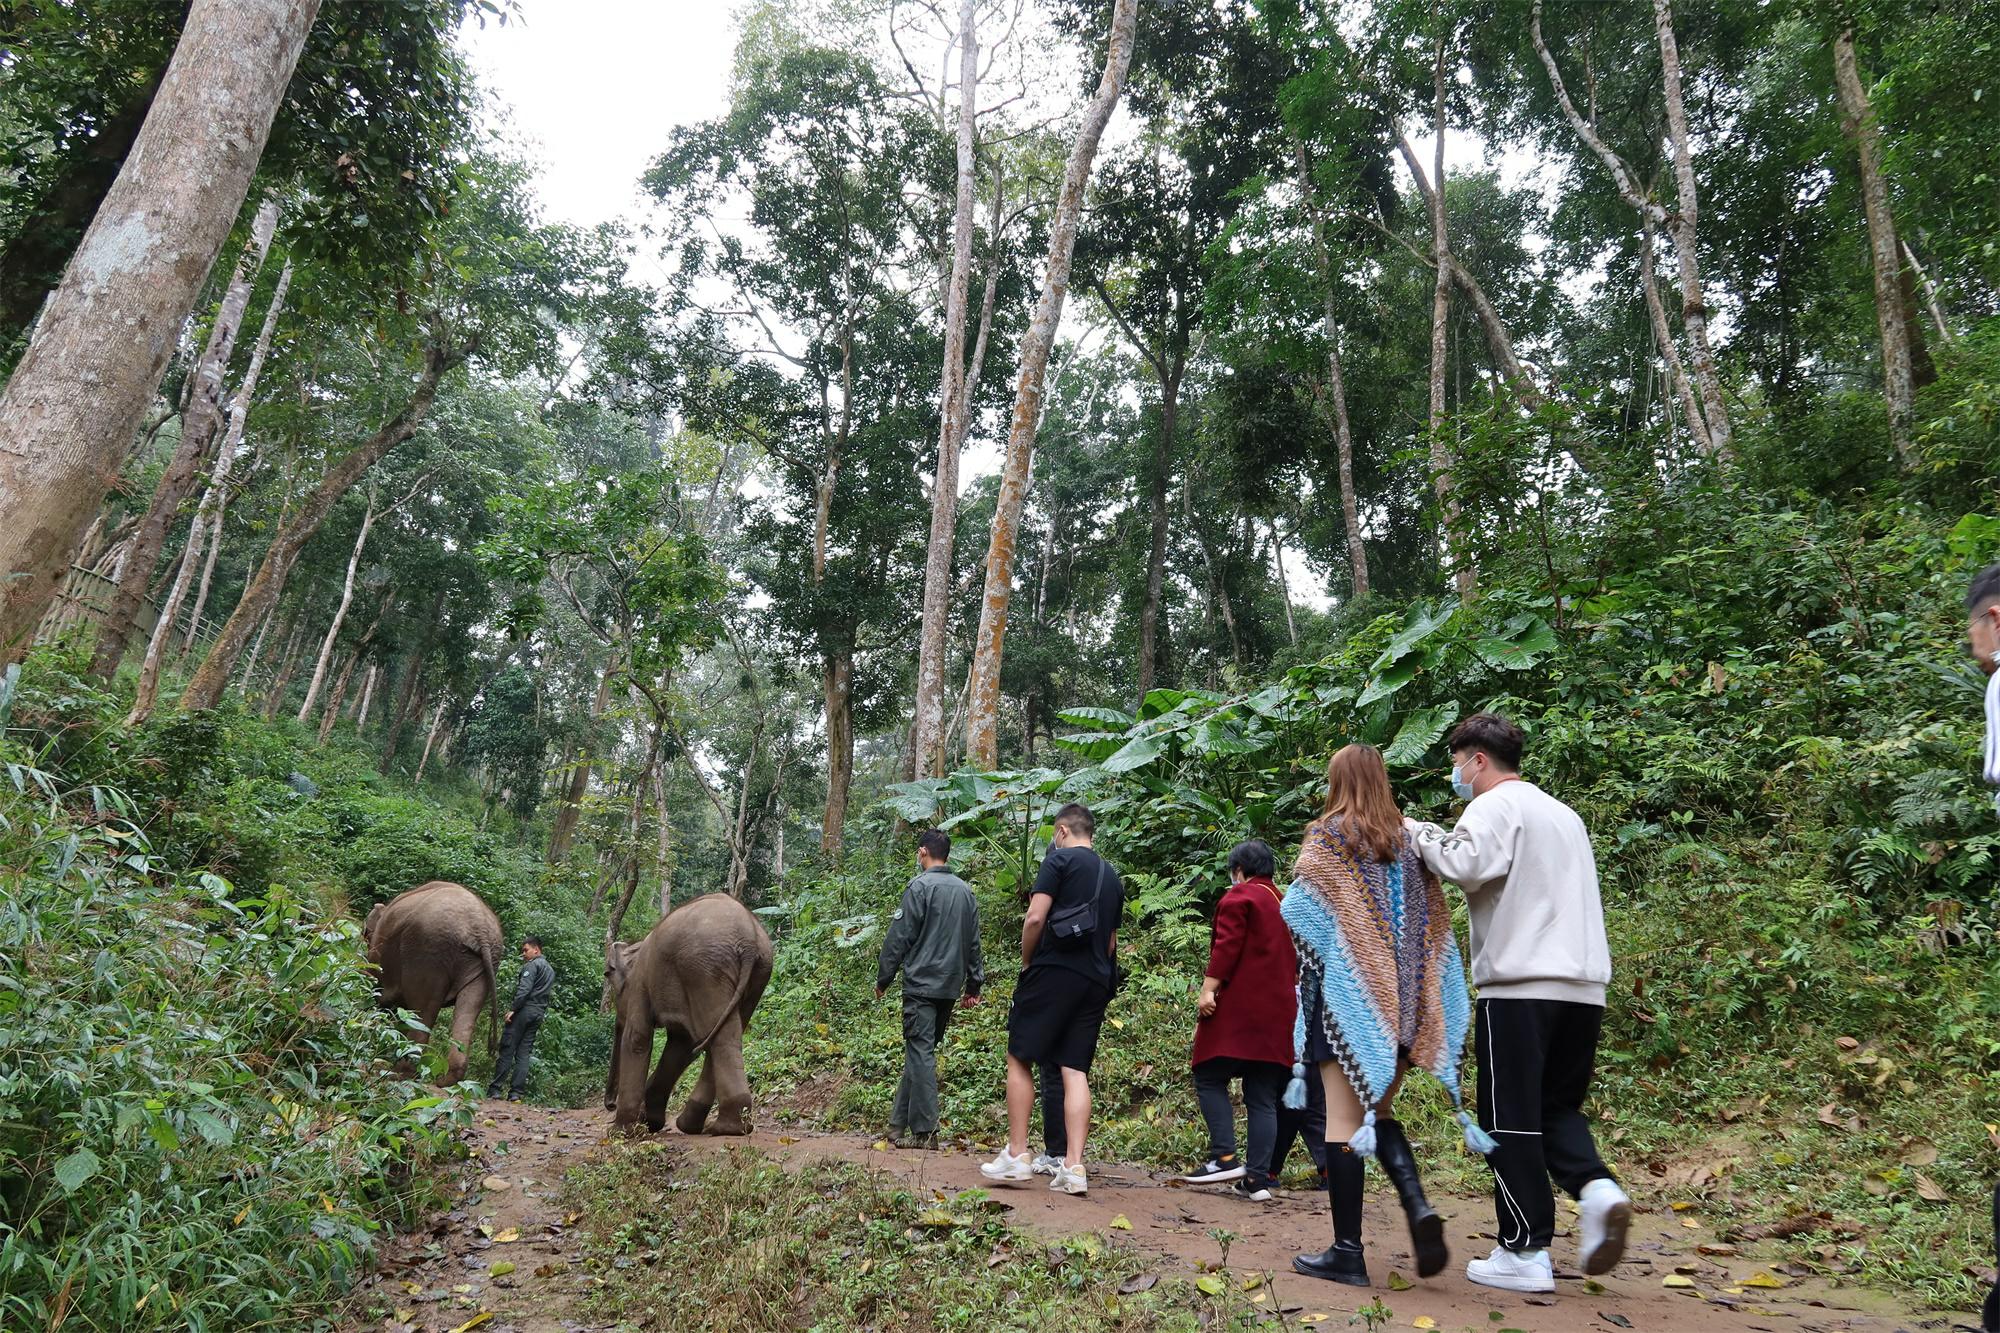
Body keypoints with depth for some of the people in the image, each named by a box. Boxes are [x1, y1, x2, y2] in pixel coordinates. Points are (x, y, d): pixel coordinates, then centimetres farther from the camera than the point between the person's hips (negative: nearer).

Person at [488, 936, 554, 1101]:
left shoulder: (532, 965, -5)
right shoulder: (550, 970, 22)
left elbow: (524, 988, -16)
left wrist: (513, 1009, -18)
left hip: (525, 1009, -8)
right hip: (539, 1013, 8)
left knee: (507, 1050, -4)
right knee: (524, 1053, 5)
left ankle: (494, 1089, -5)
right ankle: (516, 1092, 0)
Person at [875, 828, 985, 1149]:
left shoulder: (920, 886, -9)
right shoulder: (966, 891, 11)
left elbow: (899, 938, -8)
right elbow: (973, 943, 15)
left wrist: (883, 979, 1)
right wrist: (974, 984, 20)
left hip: (922, 983, -6)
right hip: (950, 986, 6)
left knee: (920, 1052, -4)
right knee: (920, 1051, 12)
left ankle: (925, 1131, -6)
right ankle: (900, 1123, 17)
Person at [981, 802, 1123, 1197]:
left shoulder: (1060, 859, -4)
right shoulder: (1111, 876, 19)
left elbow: (1035, 918, -13)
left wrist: (1027, 961, 0)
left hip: (1053, 971, -6)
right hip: (1096, 982, 6)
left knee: (1019, 1059, 3)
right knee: (1075, 1070, 4)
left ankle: (1016, 1156, 3)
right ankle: (1073, 1167, -1)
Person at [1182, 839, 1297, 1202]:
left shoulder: (1238, 897, -3)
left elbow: (1227, 946, -15)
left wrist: (1208, 988, -17)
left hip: (1238, 1009, -7)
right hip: (1277, 1013, 7)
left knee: (1209, 1078, 1)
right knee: (1263, 1097, 5)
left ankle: (1225, 1158, -9)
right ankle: (1258, 1179, 3)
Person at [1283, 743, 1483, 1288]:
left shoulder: (1327, 836, -5)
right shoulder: (1408, 842, 10)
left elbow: (1296, 912, -9)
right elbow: (1434, 926, 9)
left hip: (1348, 995, -5)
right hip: (1402, 999, 5)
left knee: (1345, 1119, -1)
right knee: (1379, 1111, 17)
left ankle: (1347, 1251, 1)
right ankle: (1419, 1206, -4)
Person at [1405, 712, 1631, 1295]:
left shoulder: (1494, 806, -5)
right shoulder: (1563, 814, 22)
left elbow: (1465, 863, -23)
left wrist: (1419, 832, -8)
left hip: (1519, 985, -7)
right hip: (1583, 984, 7)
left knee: (1510, 1117, 1)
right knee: (1558, 1106, 17)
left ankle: (1525, 1252, 2)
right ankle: (1596, 1188, -8)